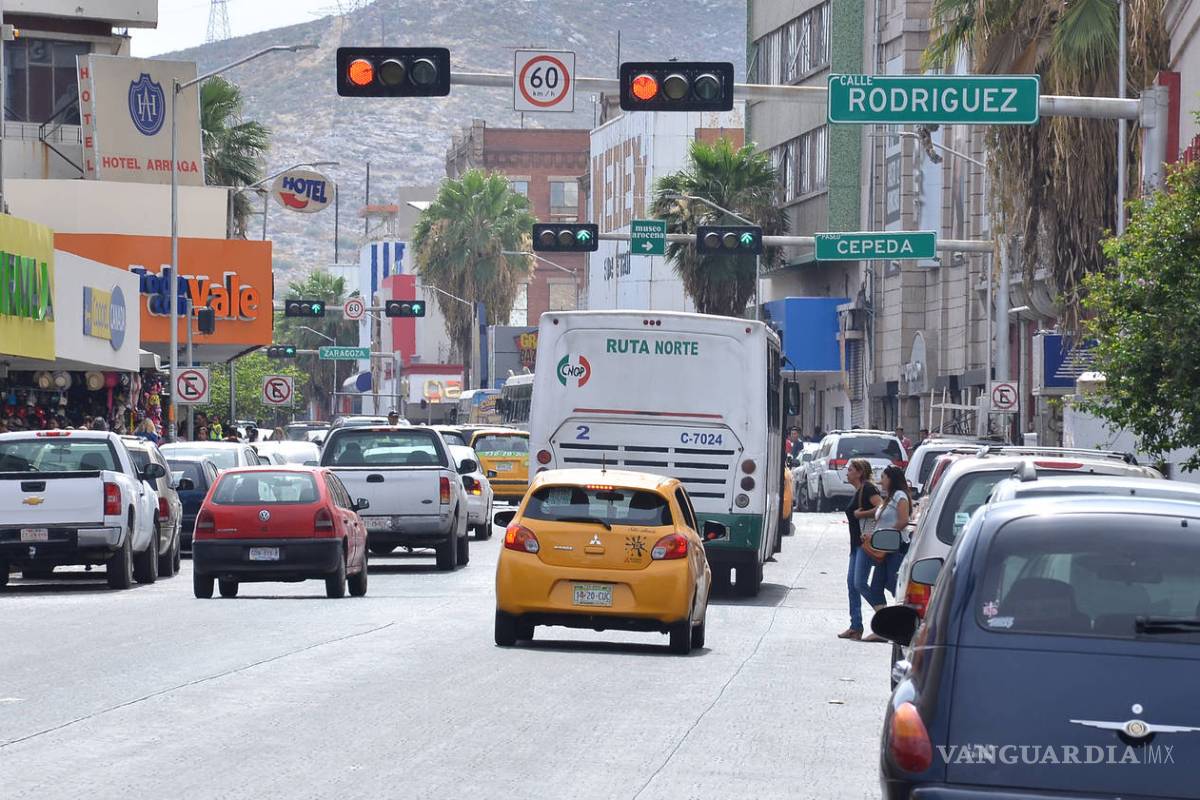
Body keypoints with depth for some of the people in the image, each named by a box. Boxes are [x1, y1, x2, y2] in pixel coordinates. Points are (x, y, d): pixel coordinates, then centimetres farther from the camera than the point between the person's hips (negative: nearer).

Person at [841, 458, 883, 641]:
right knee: (852, 582, 7)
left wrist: (861, 514, -16)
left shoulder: (867, 489, -11)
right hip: (857, 543, 11)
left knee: (859, 582, -15)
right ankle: (856, 627, 9)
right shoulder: (858, 491, 19)